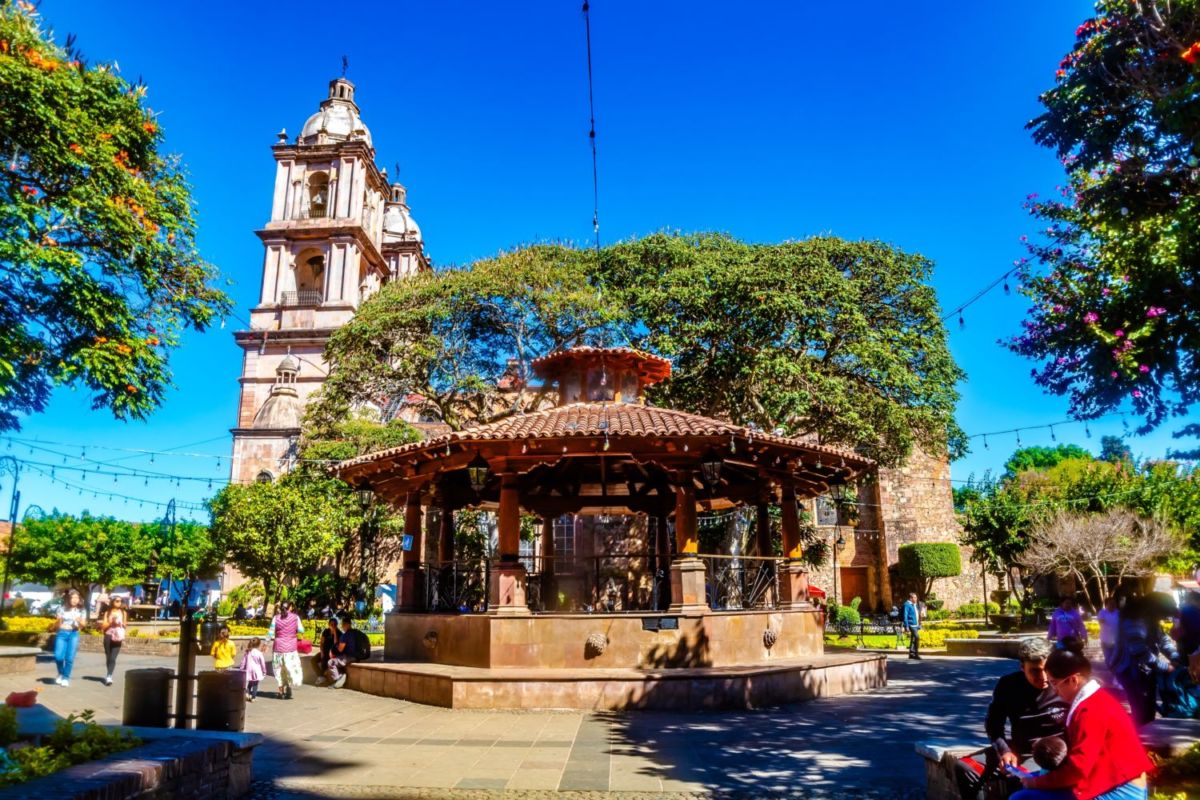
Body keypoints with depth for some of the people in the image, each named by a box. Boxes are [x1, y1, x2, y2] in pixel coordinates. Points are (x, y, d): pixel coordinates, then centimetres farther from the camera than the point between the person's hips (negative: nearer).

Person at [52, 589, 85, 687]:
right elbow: (56, 625, 8)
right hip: (62, 633, 0)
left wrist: (79, 621, -11)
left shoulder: (80, 610, 5)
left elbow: (82, 626, 9)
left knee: (69, 658, -7)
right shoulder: (62, 608, 2)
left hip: (74, 634, 0)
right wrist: (58, 619, -13)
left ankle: (66, 678, 9)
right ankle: (61, 674, 16)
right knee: (58, 656, -13)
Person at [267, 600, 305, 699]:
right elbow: (301, 630, -2)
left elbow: (271, 632, -3)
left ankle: (281, 691, 17)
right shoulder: (295, 617, -5)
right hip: (291, 647, -1)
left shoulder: (276, 618, -4)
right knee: (291, 667, 7)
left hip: (278, 647, 1)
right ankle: (289, 685, -17)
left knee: (279, 669, 13)